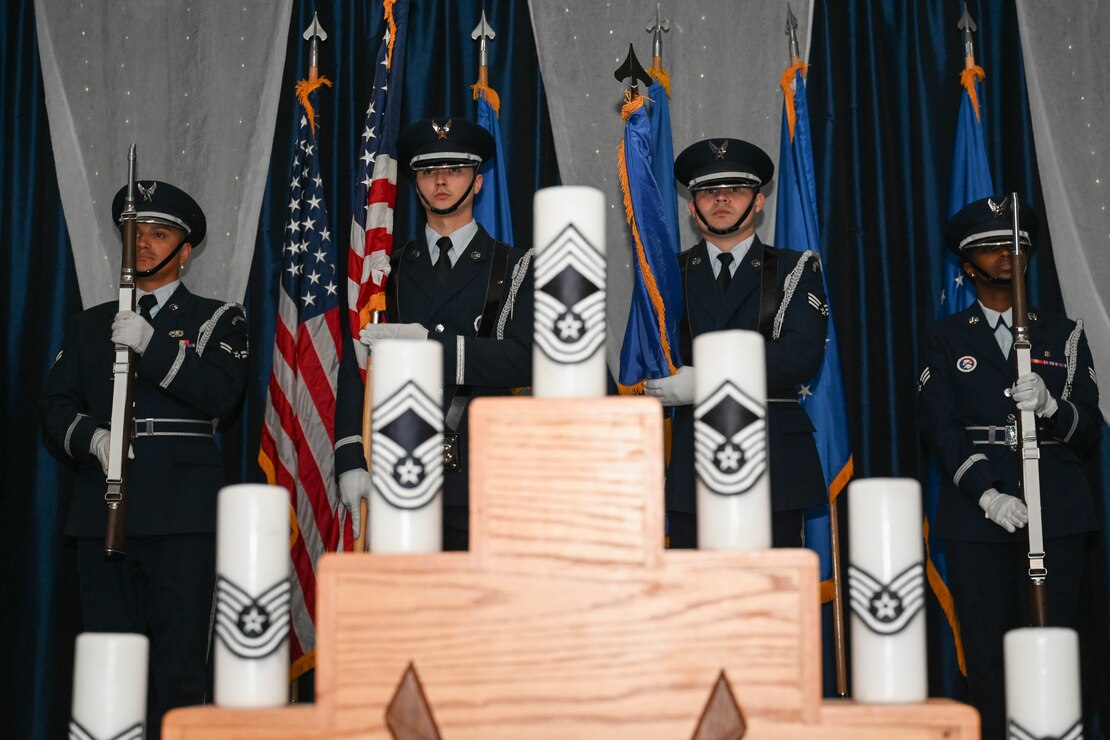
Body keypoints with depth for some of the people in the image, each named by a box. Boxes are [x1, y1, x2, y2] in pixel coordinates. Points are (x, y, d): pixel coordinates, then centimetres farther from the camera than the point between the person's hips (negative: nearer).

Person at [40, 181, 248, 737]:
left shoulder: (217, 320, 10)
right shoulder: (90, 325, 21)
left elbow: (221, 394, -7)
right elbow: (54, 406, 13)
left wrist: (150, 344, -15)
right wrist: (92, 439, -8)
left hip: (181, 515, -3)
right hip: (102, 514, 3)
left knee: (178, 668, -5)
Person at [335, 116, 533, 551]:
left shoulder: (514, 269, 8)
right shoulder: (389, 271, 14)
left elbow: (522, 361, -7)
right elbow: (355, 368, 7)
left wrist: (431, 344, -16)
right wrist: (350, 459, -5)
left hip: (479, 481, -1)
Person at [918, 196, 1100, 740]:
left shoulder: (1065, 336, 16)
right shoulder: (944, 339, 13)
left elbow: (1088, 434, 9)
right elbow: (940, 428, 1)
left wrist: (1049, 405, -14)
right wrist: (987, 495, -13)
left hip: (1055, 512, 1)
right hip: (976, 514, -1)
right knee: (987, 655, -4)